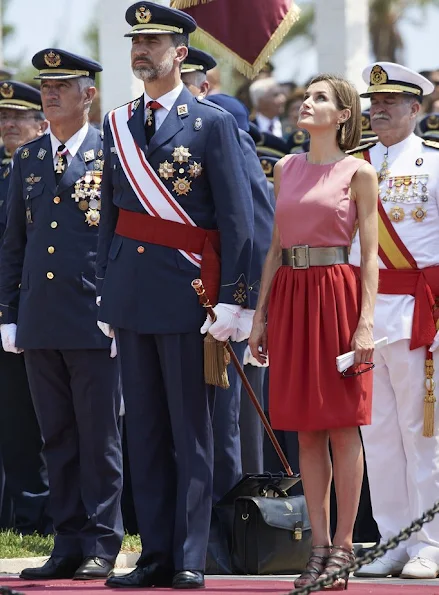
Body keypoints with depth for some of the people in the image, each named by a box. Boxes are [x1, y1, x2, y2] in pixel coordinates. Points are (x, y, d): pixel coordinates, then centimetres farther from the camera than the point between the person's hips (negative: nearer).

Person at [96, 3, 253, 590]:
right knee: (144, 427, 7)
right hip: (130, 290, 5)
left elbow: (237, 218, -6)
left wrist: (233, 299, -12)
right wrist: (106, 293, 12)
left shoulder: (213, 123, -4)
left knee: (190, 430, -2)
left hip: (186, 291, -5)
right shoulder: (117, 124, 12)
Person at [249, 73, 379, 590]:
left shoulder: (357, 173, -1)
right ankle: (319, 543, 9)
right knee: (307, 429, 6)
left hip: (337, 292, -5)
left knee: (342, 425, -2)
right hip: (291, 295, 5)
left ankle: (343, 543, 2)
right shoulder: (286, 169, 13)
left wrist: (365, 322, -14)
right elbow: (276, 246, 14)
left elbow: (369, 254, -5)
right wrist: (260, 314, 8)